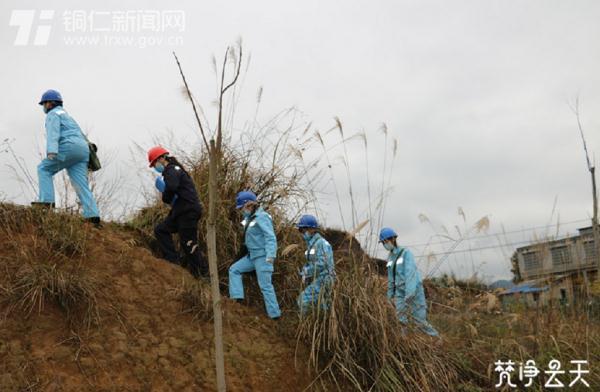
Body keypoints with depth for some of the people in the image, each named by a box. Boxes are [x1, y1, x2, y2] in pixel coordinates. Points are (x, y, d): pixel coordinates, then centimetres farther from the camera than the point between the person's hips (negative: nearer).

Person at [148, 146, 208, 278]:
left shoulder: (171, 170, -10)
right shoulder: (174, 170, 21)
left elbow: (171, 188, -29)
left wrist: (166, 198, -10)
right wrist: (169, 199, 2)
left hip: (188, 211, -10)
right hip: (180, 212, 10)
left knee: (188, 243, -6)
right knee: (160, 230, 12)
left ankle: (203, 274, 2)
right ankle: (174, 260, 8)